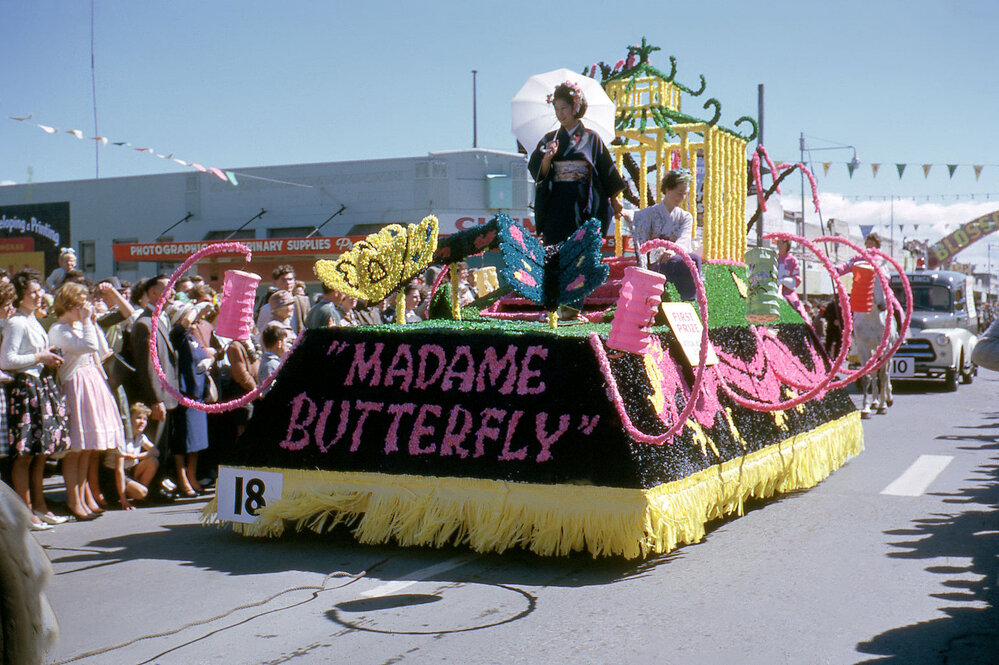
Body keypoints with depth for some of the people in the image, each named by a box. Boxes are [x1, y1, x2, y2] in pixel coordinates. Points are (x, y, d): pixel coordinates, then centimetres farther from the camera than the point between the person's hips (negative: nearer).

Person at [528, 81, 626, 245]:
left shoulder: (591, 138, 6)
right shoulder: (550, 139, 11)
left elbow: (607, 170, 9)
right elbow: (538, 172, 4)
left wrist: (614, 200, 9)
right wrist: (548, 157, -14)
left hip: (584, 204, -1)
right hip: (557, 205, 1)